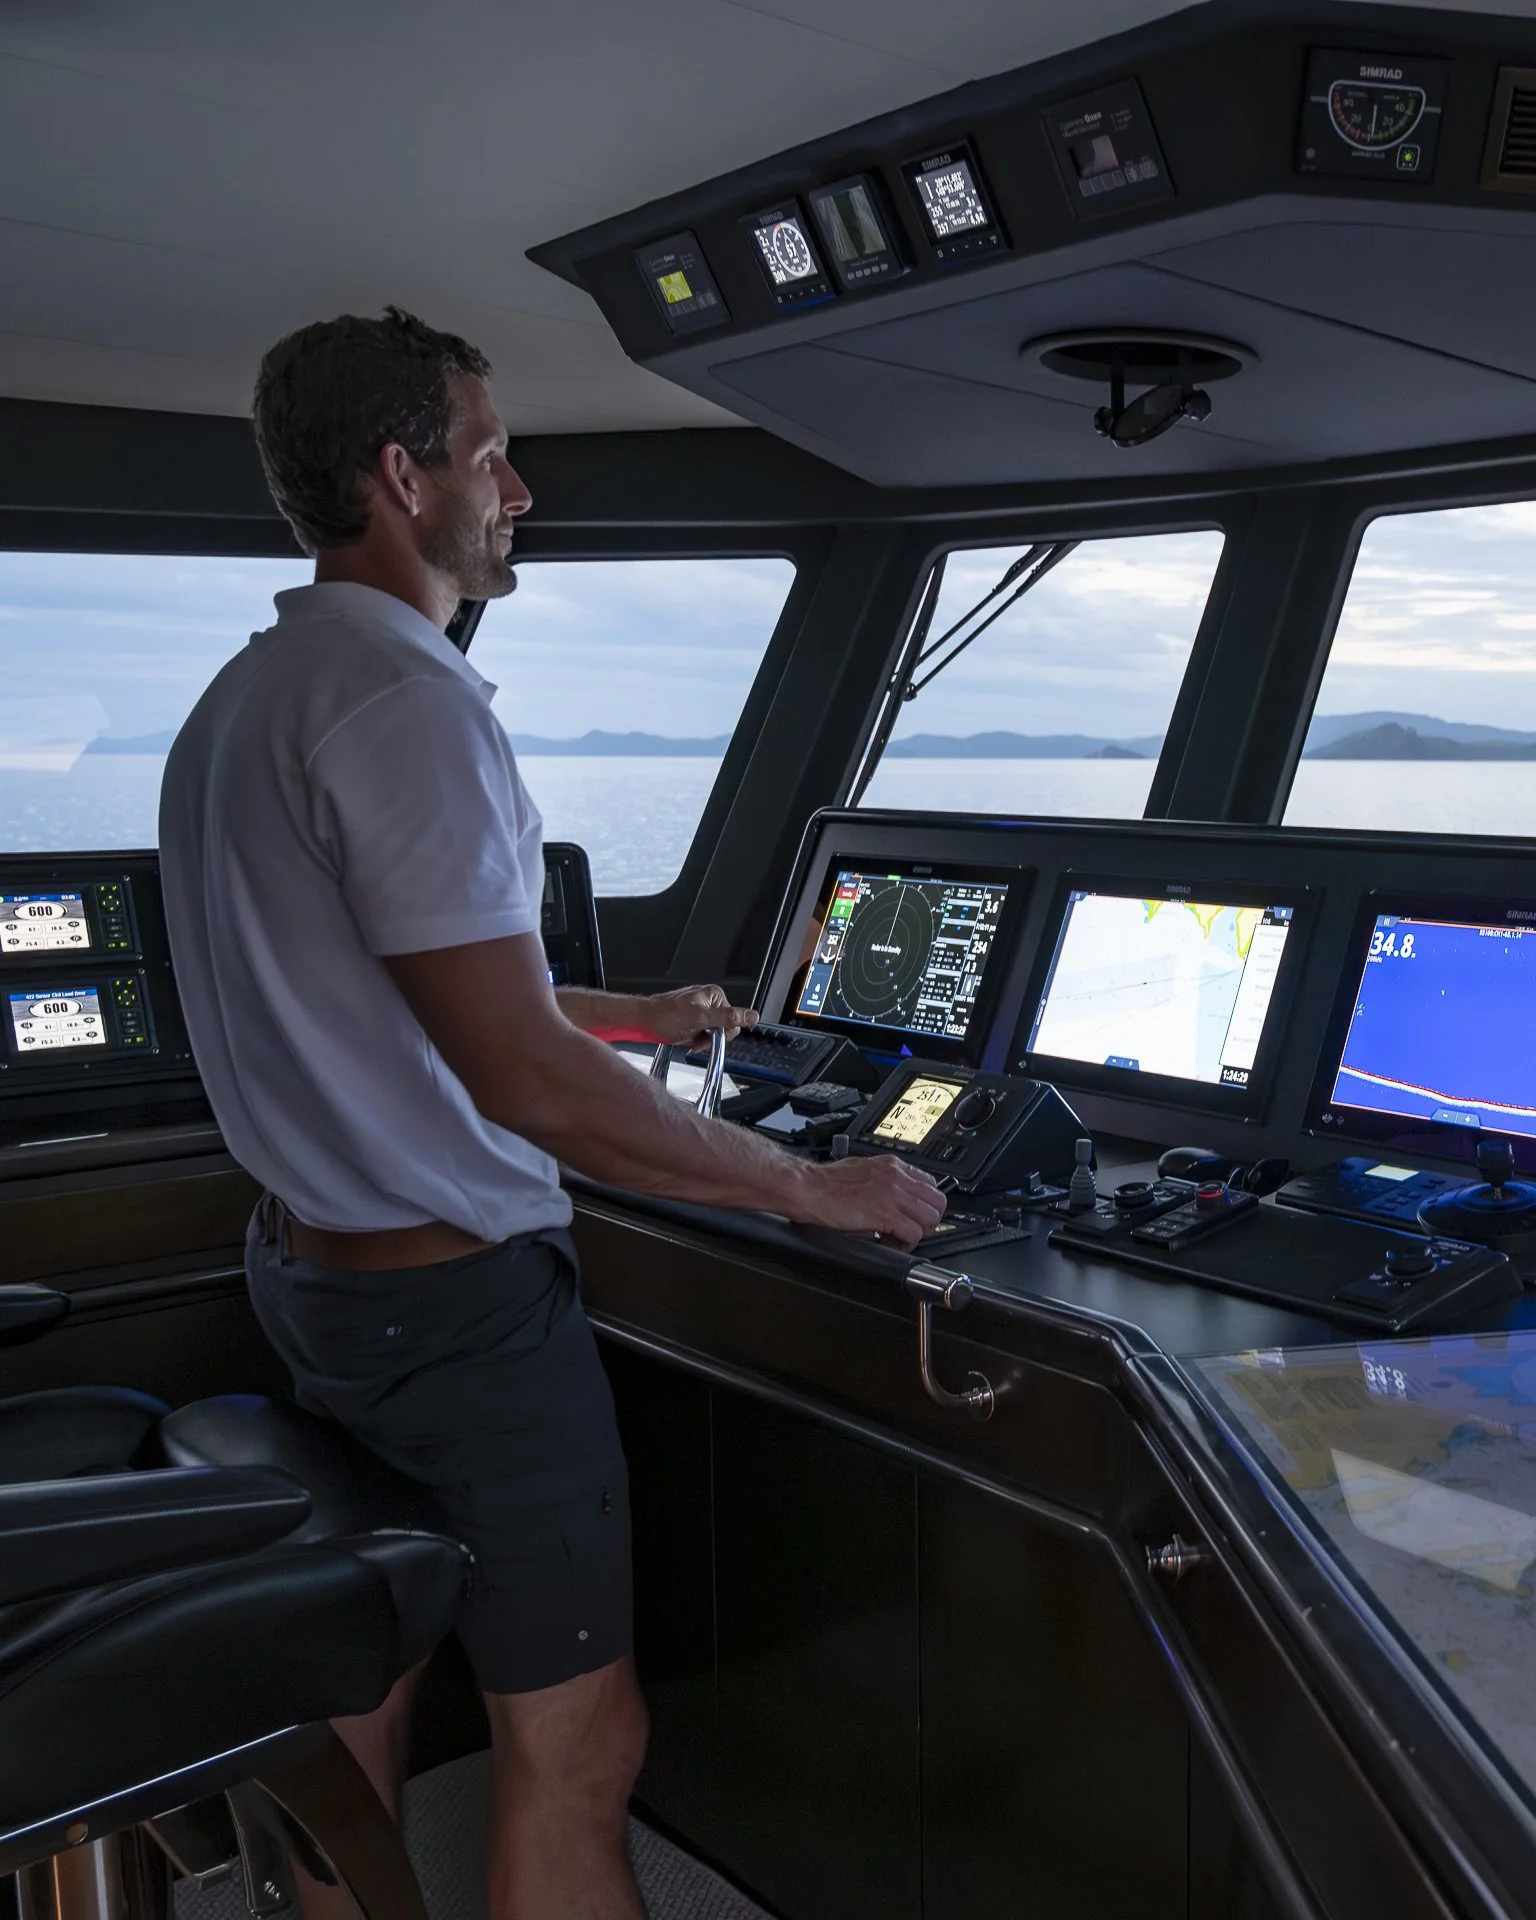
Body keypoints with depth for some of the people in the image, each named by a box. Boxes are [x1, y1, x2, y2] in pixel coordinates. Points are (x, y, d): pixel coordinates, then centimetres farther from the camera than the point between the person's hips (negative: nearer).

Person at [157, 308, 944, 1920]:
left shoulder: (233, 705, 10)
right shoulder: (406, 701, -22)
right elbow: (530, 1089, -26)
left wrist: (629, 1013, 27)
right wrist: (815, 1188, -16)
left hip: (304, 1267, 10)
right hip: (456, 1296, -10)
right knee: (573, 1743, 4)